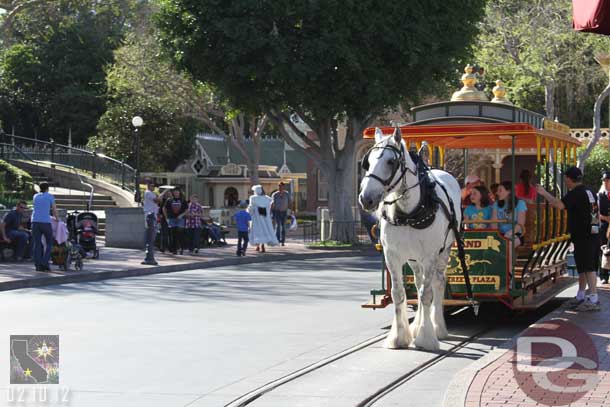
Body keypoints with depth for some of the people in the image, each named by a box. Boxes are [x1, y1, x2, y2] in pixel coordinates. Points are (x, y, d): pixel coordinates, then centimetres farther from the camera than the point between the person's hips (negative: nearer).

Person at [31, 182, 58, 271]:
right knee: (49, 243, 7)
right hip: (46, 222, -3)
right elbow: (54, 209, 10)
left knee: (37, 244, 3)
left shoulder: (35, 196, 16)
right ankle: (45, 262, -7)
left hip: (35, 222, 3)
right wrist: (57, 218, 28)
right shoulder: (49, 196, 5)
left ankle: (38, 265, -5)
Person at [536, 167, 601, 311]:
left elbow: (560, 204, -28)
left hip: (582, 236, -9)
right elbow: (597, 214, 21)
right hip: (593, 234, 10)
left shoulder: (575, 193, -14)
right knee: (583, 267, 17)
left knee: (588, 268, -9)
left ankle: (594, 299, -11)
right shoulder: (590, 192, 15)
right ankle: (580, 297, 25)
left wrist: (544, 193, -17)